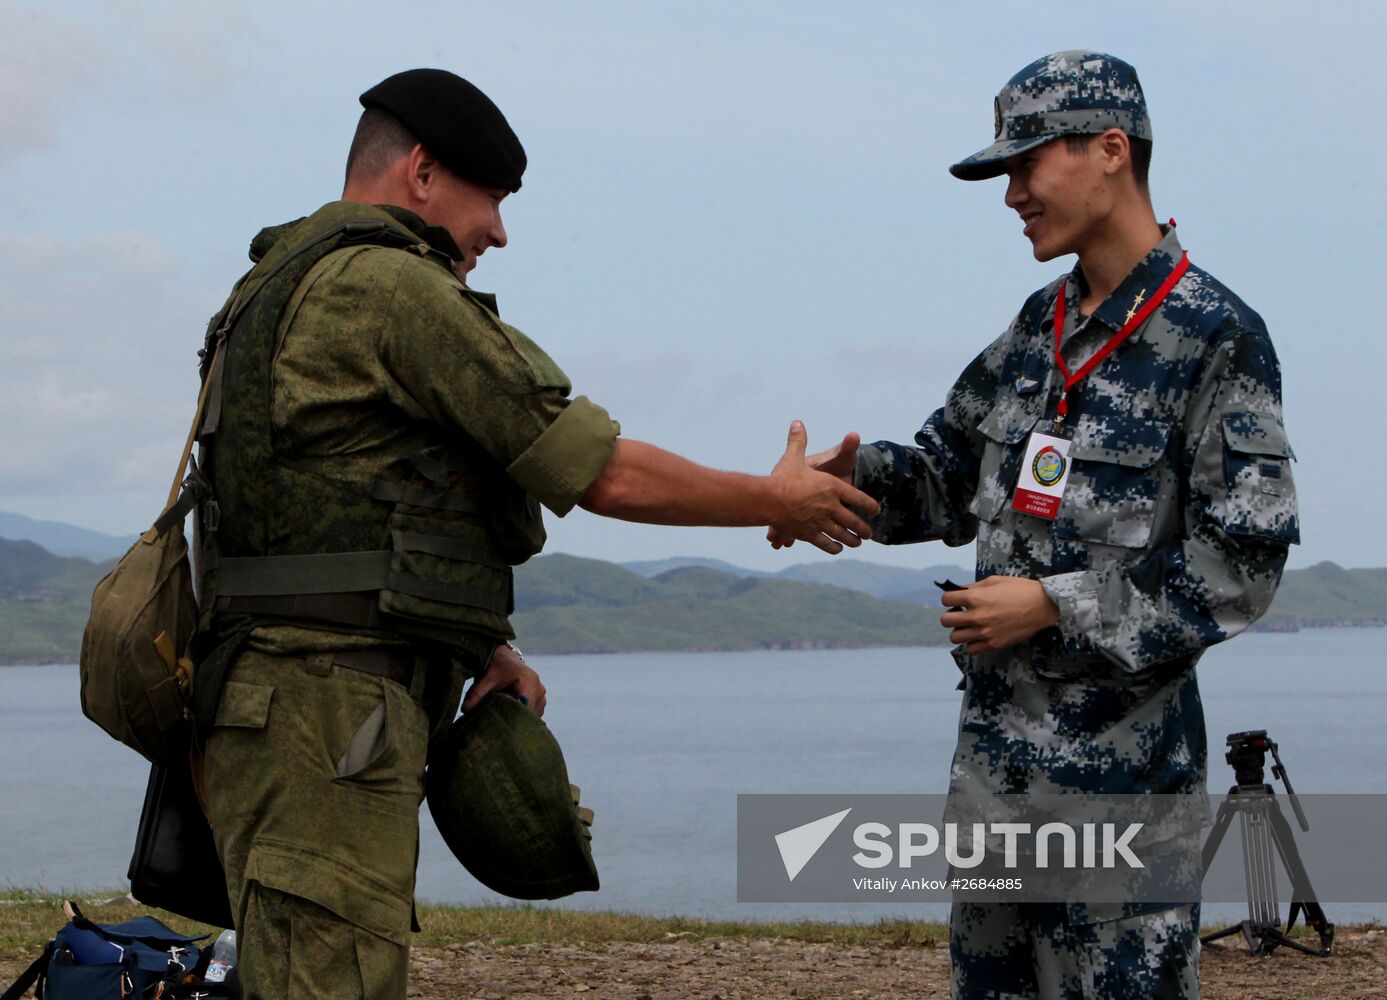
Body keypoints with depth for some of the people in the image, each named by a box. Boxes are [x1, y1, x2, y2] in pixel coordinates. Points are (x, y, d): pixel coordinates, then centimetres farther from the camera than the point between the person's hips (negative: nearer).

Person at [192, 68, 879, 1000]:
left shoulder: (279, 287, 22)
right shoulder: (391, 284, -10)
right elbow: (604, 473, -9)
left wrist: (476, 640, 16)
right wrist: (777, 499, 5)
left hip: (279, 704, 11)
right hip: (329, 711, -11)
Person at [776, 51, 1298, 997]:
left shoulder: (1218, 338, -10)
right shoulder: (1040, 324, 12)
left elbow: (1241, 564, -13)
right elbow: (951, 475, 18)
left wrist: (1059, 607, -15)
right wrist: (855, 476, -2)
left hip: (1123, 749, -7)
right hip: (996, 733, 7)